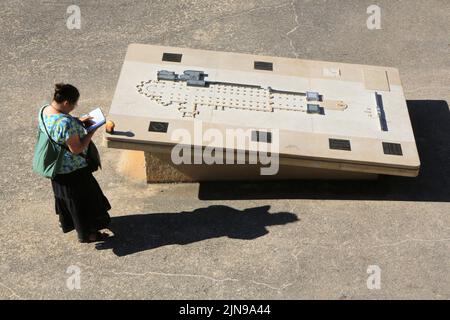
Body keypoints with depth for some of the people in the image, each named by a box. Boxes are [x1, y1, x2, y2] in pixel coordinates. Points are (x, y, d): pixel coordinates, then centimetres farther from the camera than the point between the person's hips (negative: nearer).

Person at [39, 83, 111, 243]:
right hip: (72, 169, -9)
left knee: (65, 196, 30)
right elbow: (76, 149, -29)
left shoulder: (45, 110, -8)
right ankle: (86, 233, 29)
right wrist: (91, 132, -18)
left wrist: (78, 122, 0)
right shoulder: (65, 123, -36)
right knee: (82, 199, 12)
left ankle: (67, 222, 51)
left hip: (56, 167, 9)